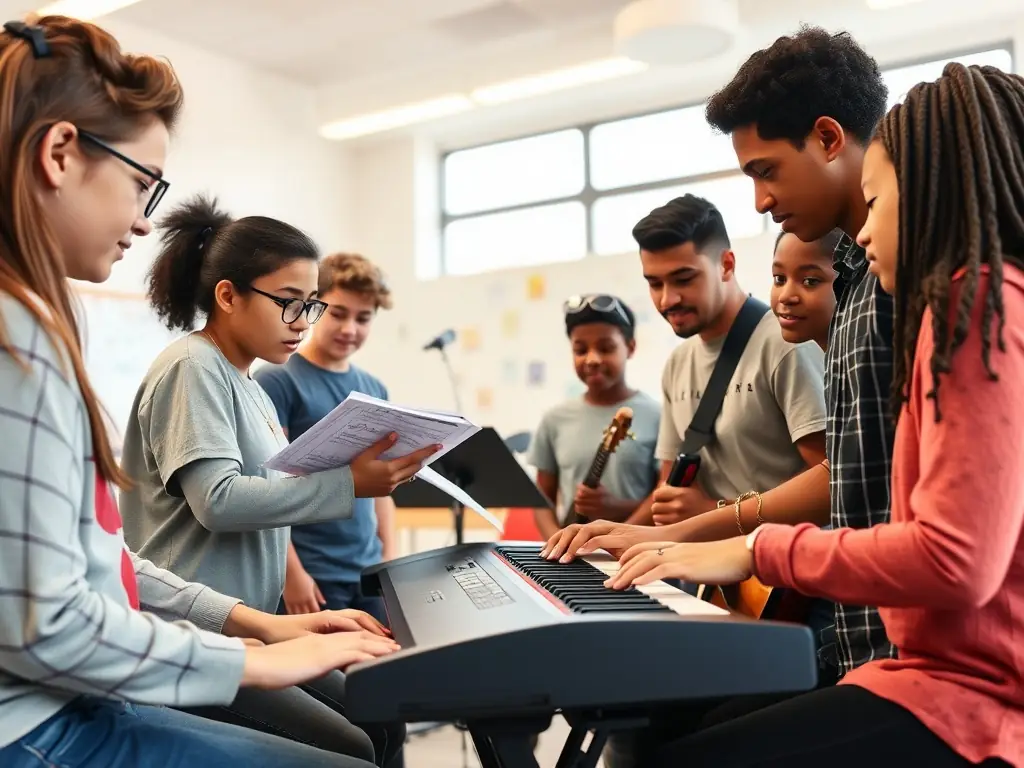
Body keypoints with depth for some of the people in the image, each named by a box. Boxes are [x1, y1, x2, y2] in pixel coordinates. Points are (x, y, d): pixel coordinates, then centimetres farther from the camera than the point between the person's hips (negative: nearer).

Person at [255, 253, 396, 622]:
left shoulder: (375, 390, 11)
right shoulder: (277, 381, -7)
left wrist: (390, 560, 9)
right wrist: (291, 572, -15)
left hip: (370, 573, 6)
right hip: (312, 575, -6)